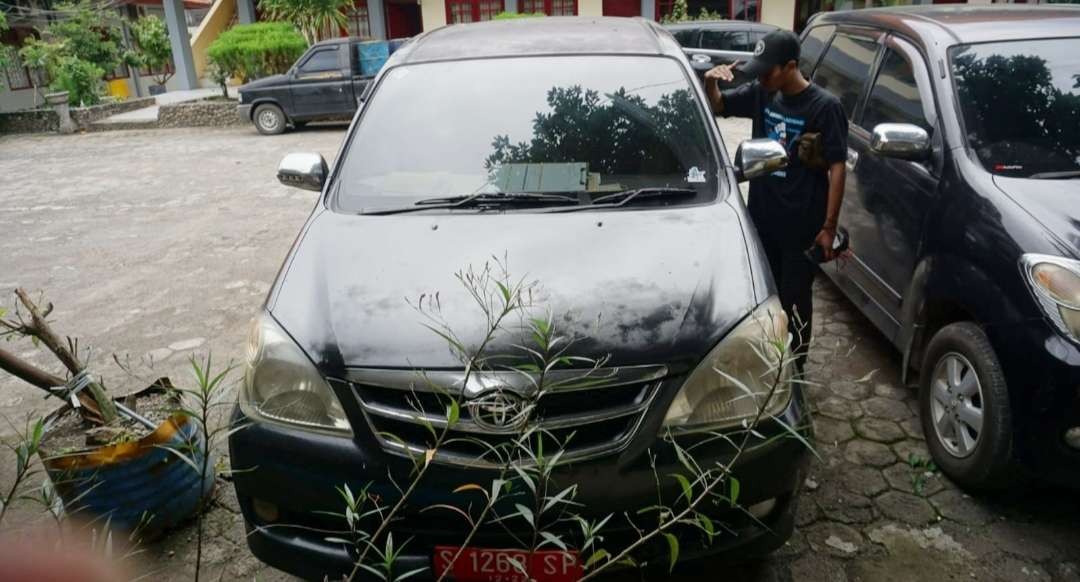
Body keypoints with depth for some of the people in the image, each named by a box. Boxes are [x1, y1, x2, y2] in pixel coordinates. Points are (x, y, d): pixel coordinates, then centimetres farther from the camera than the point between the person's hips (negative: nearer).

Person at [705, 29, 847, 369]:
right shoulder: (761, 94, 1)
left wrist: (829, 227, -16)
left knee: (795, 301, 7)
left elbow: (837, 168, -13)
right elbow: (718, 107, 12)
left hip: (801, 224, -5)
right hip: (761, 217, 6)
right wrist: (711, 83, -11)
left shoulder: (824, 107, -14)